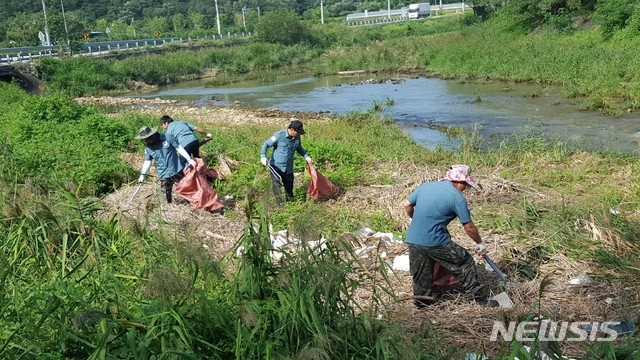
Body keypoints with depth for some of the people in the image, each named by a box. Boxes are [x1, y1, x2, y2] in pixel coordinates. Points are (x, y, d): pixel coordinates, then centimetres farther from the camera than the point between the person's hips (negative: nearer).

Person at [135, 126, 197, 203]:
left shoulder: (167, 138, -11)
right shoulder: (148, 148, -1)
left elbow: (179, 148, -8)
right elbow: (147, 162, 4)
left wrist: (189, 159, -12)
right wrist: (142, 175, -6)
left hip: (177, 170, -2)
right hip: (164, 175, 3)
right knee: (167, 195, 2)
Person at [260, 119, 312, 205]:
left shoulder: (297, 137, 0)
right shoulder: (279, 135, -18)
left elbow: (299, 148, 20)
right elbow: (266, 144, -14)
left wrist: (306, 156, 9)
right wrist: (263, 156, -29)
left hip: (288, 168, 5)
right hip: (276, 167, -5)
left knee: (289, 186, 14)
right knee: (276, 185, -13)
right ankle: (280, 203, -6)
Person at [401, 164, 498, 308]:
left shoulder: (426, 185, 9)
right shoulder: (458, 197, -6)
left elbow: (406, 205, 13)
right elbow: (469, 228, -1)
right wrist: (480, 243, 15)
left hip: (413, 239, 6)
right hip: (435, 242, -6)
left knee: (421, 275, 21)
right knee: (465, 264, 12)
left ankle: (421, 304, 31)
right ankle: (477, 298, 19)